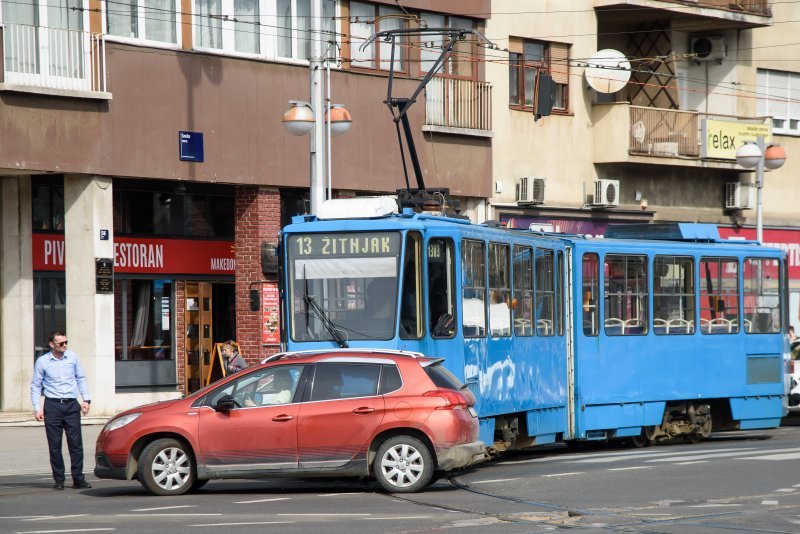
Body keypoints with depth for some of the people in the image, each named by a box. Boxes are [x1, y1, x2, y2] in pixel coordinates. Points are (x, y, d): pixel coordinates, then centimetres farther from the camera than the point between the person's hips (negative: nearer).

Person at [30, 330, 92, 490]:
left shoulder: (72, 357, 7)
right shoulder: (42, 361, 1)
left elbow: (81, 379, 14)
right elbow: (36, 386, 6)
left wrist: (86, 399, 4)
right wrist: (37, 408, -2)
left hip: (72, 405, 1)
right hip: (52, 406, -1)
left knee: (76, 443, -4)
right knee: (55, 445, 0)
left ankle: (78, 479, 1)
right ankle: (58, 480, 8)